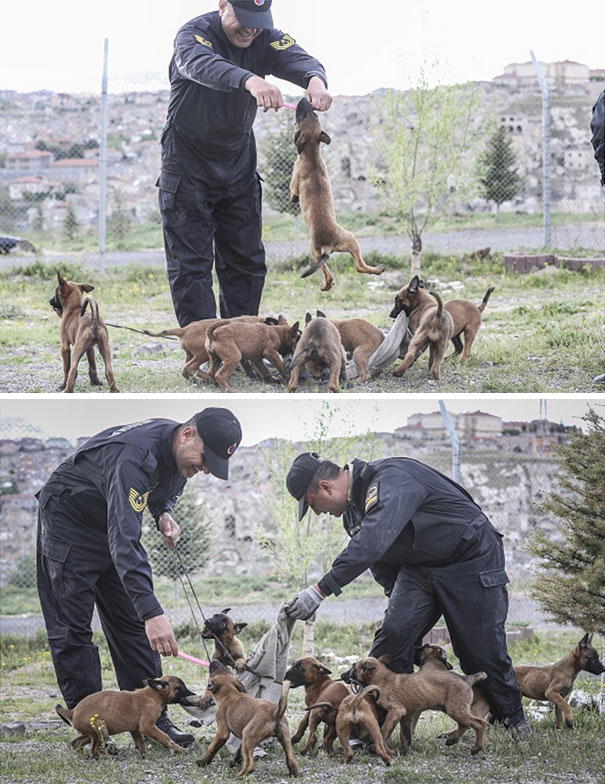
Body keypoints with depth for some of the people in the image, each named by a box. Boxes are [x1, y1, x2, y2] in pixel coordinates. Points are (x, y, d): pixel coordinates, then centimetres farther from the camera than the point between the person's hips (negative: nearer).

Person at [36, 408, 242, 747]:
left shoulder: (177, 451, -11)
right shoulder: (135, 456, -38)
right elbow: (124, 541, -45)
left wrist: (164, 512, -11)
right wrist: (152, 612, -52)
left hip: (113, 522, 8)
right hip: (69, 519, -8)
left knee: (133, 622, 4)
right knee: (73, 627, -7)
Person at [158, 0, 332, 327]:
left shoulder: (265, 39, -7)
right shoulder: (194, 33, -20)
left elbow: (296, 58, -26)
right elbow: (200, 65, -43)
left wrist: (315, 79, -52)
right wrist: (250, 81, -63)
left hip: (238, 162, 5)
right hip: (188, 162, -5)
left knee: (246, 262, 7)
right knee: (189, 265, -7)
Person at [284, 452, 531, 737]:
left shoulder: (391, 480, -31)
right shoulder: (354, 508, 2)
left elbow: (374, 541, -45)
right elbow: (381, 563, 16)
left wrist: (321, 590, -48)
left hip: (471, 560, -8)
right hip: (419, 566, 8)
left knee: (482, 649, -4)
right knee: (393, 634, -11)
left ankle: (513, 719, 18)